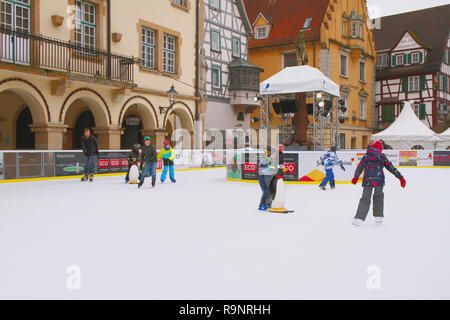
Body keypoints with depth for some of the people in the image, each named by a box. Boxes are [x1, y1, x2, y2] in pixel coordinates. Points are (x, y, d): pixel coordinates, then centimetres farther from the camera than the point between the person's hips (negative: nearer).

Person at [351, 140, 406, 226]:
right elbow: (391, 168, 10)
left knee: (365, 199, 2)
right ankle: (379, 216, 21)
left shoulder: (366, 156, 9)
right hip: (379, 180, 1)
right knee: (378, 197, 22)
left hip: (368, 180, -1)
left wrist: (355, 177, 25)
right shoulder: (382, 156, 10)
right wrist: (400, 177, 13)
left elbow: (360, 167, 12)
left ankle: (359, 218, -9)